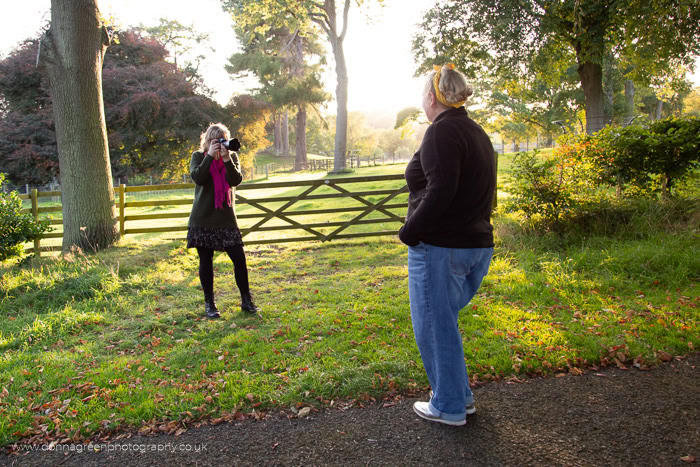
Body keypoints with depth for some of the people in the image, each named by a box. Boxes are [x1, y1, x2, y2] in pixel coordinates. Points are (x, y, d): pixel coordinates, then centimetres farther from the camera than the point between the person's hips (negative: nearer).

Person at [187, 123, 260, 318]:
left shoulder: (232, 156, 6)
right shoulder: (199, 156, 2)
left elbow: (236, 180, -10)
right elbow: (198, 178, -16)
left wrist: (226, 159, -19)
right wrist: (210, 155, -19)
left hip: (226, 217, 1)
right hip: (203, 219, -1)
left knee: (239, 257, -3)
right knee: (206, 260, 5)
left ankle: (246, 301, 13)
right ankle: (209, 304, 18)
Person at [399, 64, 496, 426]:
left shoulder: (442, 131, -14)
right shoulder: (476, 132, 16)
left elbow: (440, 190, -25)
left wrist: (409, 232, -13)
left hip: (439, 247, -9)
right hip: (477, 244, 10)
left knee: (434, 327, 5)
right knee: (443, 322, 22)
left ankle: (448, 407, 19)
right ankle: (460, 396, 33)